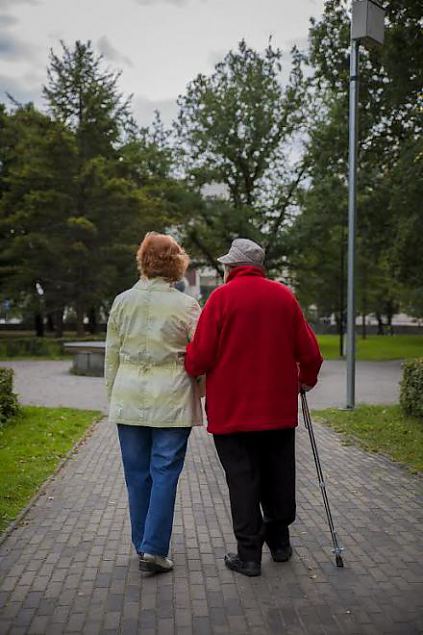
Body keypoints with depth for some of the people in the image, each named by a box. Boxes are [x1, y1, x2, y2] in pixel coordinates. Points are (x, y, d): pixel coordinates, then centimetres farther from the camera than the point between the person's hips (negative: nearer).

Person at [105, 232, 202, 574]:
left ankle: (143, 545, 23)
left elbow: (111, 355, 8)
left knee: (137, 474, 12)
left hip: (129, 401, 3)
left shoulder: (122, 301, 3)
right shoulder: (186, 305, -7)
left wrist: (113, 394, 18)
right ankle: (154, 549, 2)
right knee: (165, 473, 3)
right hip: (172, 403, -3)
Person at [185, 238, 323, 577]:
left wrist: (189, 369, 9)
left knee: (242, 479, 4)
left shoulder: (221, 297, -9)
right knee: (278, 477, 16)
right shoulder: (284, 296, 4)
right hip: (279, 408, 4)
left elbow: (200, 356, -13)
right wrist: (306, 379, 23)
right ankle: (280, 541, 29)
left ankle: (249, 554, 10)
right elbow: (309, 351, 5)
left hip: (232, 409, -4)